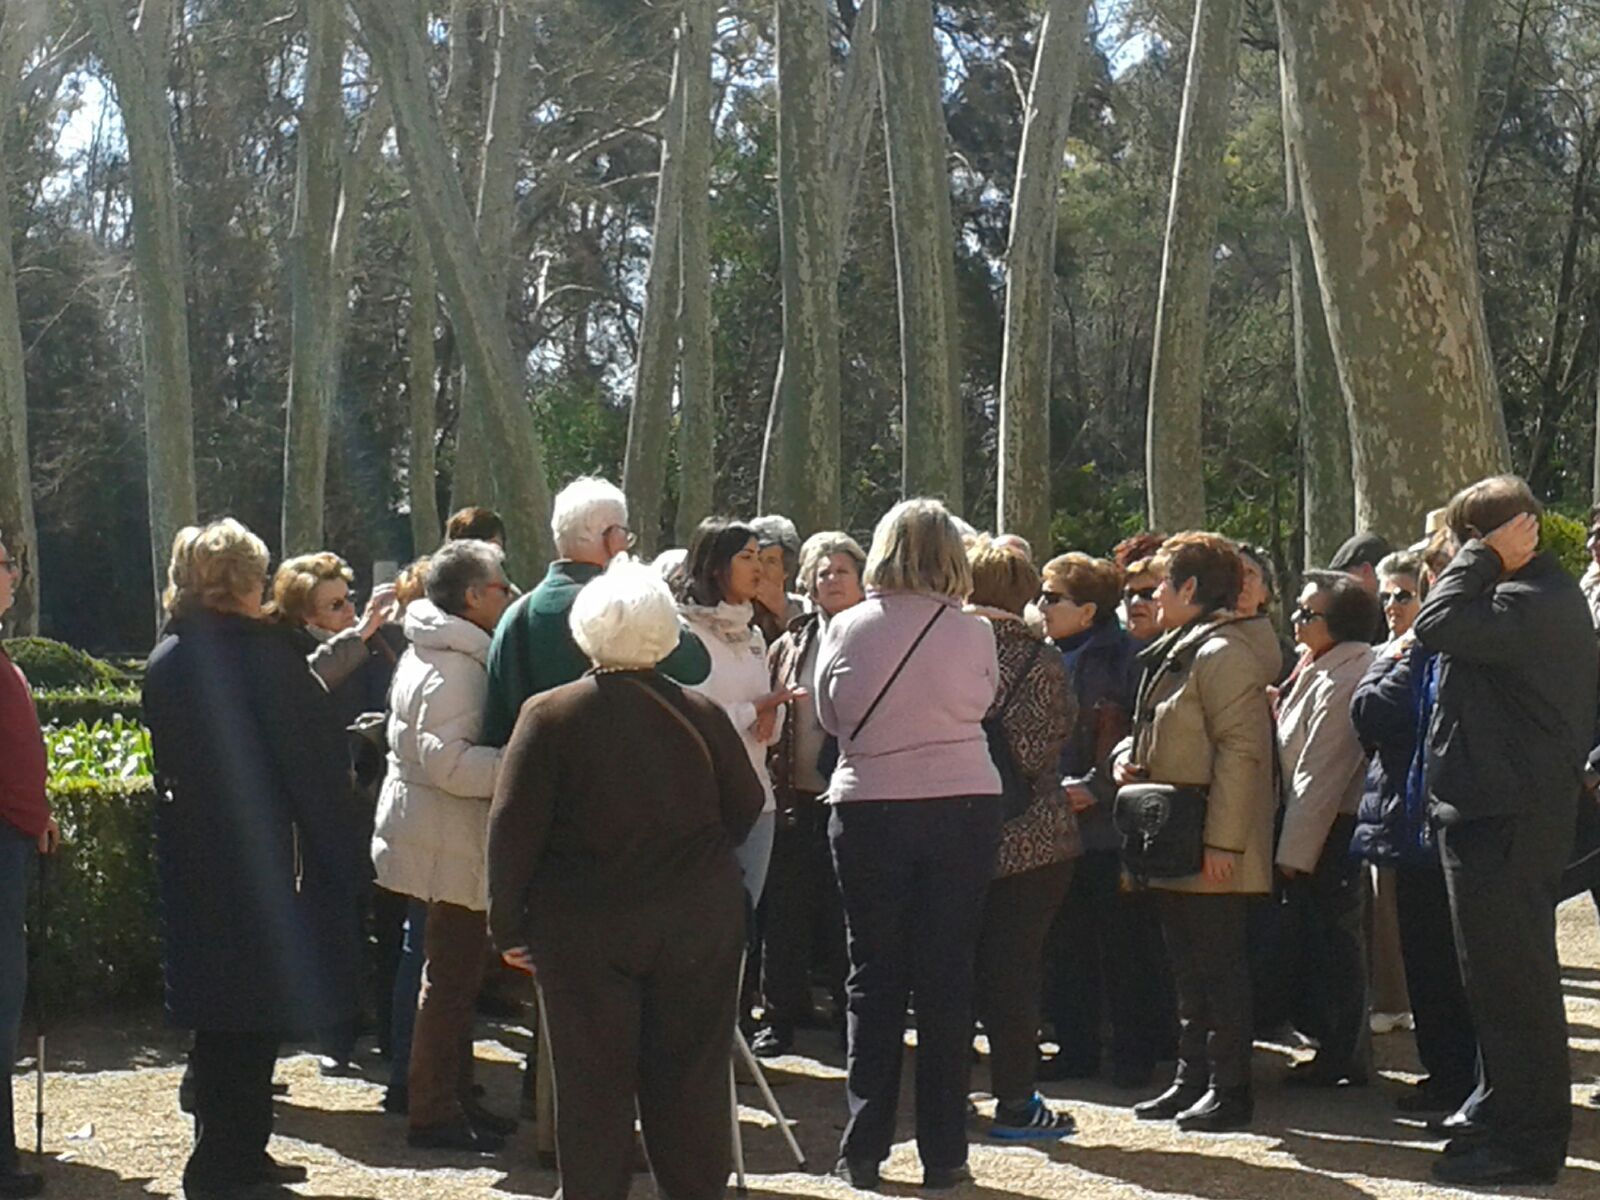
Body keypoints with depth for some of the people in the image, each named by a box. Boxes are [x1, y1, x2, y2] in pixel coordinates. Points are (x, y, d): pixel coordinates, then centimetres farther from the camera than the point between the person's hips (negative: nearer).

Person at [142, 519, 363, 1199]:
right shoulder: (261, 650, -15)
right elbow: (309, 759, -15)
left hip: (191, 857, 7)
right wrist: (338, 855, -9)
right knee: (257, 1010, 1)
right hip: (261, 857, -7)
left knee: (220, 1015, 15)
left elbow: (166, 763, 13)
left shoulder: (166, 659, 7)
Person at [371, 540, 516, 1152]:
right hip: (451, 846, -11)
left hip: (441, 840, 11)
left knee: (452, 976, 18)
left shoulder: (430, 654, 14)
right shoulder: (455, 667, -20)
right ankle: (434, 1112, 2)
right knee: (450, 980, -4)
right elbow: (447, 760, -28)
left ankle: (453, 1097, 27)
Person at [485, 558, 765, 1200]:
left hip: (585, 930, -2)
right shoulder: (702, 715, -2)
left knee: (593, 1082, 6)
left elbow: (512, 828, -9)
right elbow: (748, 808, 8)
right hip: (700, 924, 2)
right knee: (691, 1076, 10)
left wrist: (508, 924, -1)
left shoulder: (549, 715, -8)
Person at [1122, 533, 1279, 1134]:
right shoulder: (1175, 652, 17)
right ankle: (1192, 1079, 23)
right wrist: (1127, 757, 5)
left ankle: (1229, 1090, 3)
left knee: (1220, 966, -3)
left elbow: (1240, 752, -22)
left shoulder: (1225, 655, -15)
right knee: (1189, 968, 15)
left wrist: (1222, 842, -25)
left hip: (1211, 852, -10)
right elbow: (1155, 735, 28)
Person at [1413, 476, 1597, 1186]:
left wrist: (1482, 554, -20)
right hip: (1498, 808, 11)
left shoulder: (1529, 605, -20)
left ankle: (1527, 1142, 0)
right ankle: (1502, 1107, 32)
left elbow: (1436, 626, -28)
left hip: (1505, 819, -11)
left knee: (1509, 975, -6)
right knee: (1504, 971, 20)